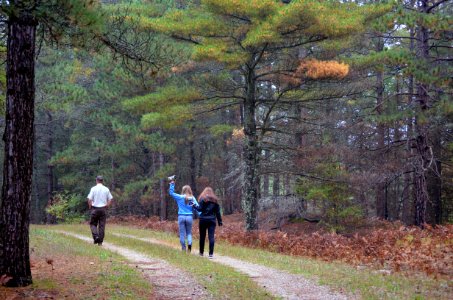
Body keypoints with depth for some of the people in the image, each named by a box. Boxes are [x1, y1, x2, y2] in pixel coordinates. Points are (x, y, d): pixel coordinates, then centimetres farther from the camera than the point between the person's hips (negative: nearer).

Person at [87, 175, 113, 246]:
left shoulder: (93, 189, -5)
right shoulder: (106, 189, 3)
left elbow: (89, 199, -10)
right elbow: (111, 199, 4)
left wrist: (90, 207, 4)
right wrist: (106, 206, 10)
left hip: (95, 209, -2)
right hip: (103, 209, 2)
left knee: (93, 224, 11)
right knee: (102, 226, 6)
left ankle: (96, 236, -12)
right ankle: (100, 242, 5)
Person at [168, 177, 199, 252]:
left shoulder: (180, 197, -3)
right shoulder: (192, 199, 0)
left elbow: (171, 192, 1)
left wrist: (172, 183, 1)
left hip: (181, 217, -1)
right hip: (189, 217, 1)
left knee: (182, 234, 6)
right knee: (189, 233, 13)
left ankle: (183, 248, 6)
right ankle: (189, 243, -14)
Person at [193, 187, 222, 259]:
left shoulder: (203, 199, -3)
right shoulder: (215, 200, 9)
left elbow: (200, 209, -11)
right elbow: (218, 212, 9)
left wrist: (194, 206, 4)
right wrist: (220, 221, 12)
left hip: (203, 220, -2)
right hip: (212, 220, 2)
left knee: (202, 236, 10)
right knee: (211, 237, -3)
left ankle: (201, 252, 19)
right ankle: (211, 253, -10)